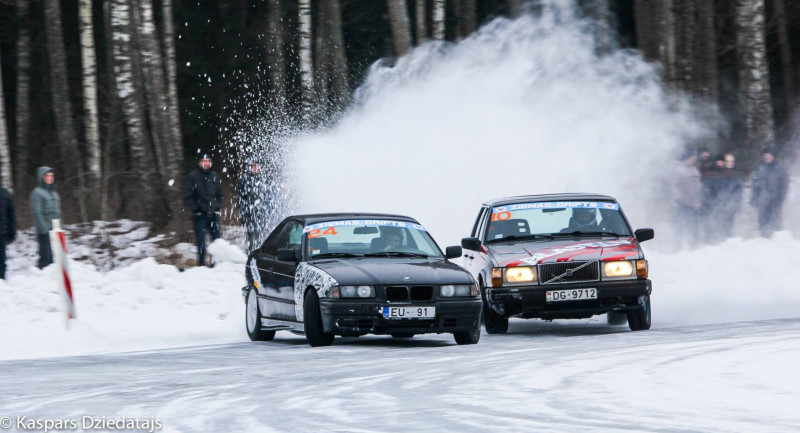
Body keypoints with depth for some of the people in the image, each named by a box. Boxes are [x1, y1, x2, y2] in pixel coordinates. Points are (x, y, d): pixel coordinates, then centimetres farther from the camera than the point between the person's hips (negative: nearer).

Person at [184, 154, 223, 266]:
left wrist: (218, 207, 8)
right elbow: (187, 196, -2)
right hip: (200, 215, -3)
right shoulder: (193, 177, -2)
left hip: (213, 214, 4)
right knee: (201, 240, -3)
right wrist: (195, 209, -9)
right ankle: (201, 264, 3)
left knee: (217, 239, 2)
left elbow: (220, 194, 20)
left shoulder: (215, 176, 10)